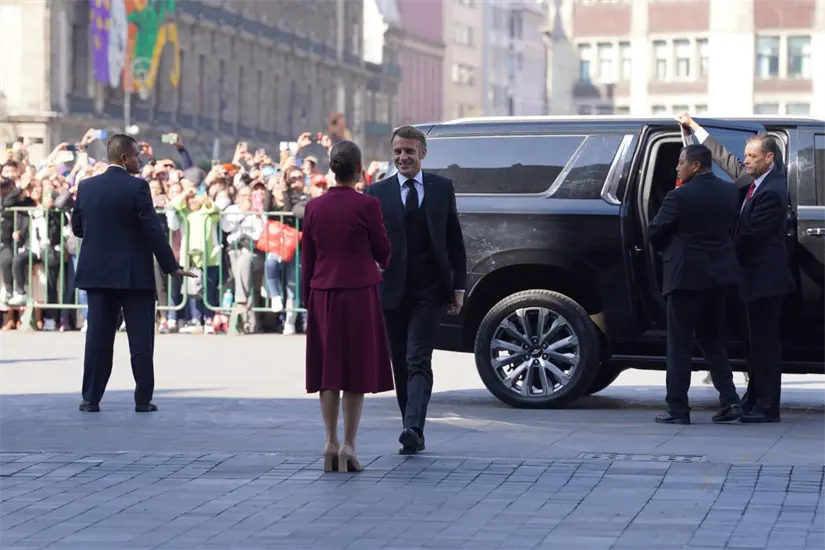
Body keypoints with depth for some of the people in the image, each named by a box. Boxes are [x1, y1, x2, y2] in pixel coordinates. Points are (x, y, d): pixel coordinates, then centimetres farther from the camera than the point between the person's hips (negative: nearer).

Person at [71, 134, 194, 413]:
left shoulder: (86, 187, 3)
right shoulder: (137, 187, -12)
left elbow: (77, 227, 10)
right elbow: (153, 229, -13)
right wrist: (171, 266, -6)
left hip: (97, 273, 4)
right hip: (134, 274, -4)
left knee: (98, 336, 7)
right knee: (140, 338, 3)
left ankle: (91, 398, 6)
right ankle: (143, 399, 3)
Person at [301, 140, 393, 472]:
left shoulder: (314, 207, 3)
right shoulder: (366, 205, -9)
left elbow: (307, 258, 7)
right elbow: (383, 250, 1)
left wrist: (307, 300, 15)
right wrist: (383, 266, 24)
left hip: (323, 295, 4)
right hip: (359, 294, -3)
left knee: (328, 370, 9)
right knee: (357, 370, 2)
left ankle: (331, 444, 6)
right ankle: (348, 445, -1)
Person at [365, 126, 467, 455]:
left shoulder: (442, 188, 6)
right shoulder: (377, 193, 5)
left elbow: (455, 240, 8)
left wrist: (458, 286, 2)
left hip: (429, 291, -2)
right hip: (392, 291, 2)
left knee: (418, 361, -14)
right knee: (401, 365, 7)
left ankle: (413, 428, -25)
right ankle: (413, 433, 16)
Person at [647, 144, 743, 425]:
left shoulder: (680, 196, -15)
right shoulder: (730, 192, 4)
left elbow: (654, 232, -8)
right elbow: (733, 228, 11)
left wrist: (668, 249, 12)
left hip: (686, 275, -6)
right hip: (720, 274, 6)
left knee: (679, 344, 2)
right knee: (713, 339, 17)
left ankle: (677, 409, 2)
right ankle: (729, 399, 8)